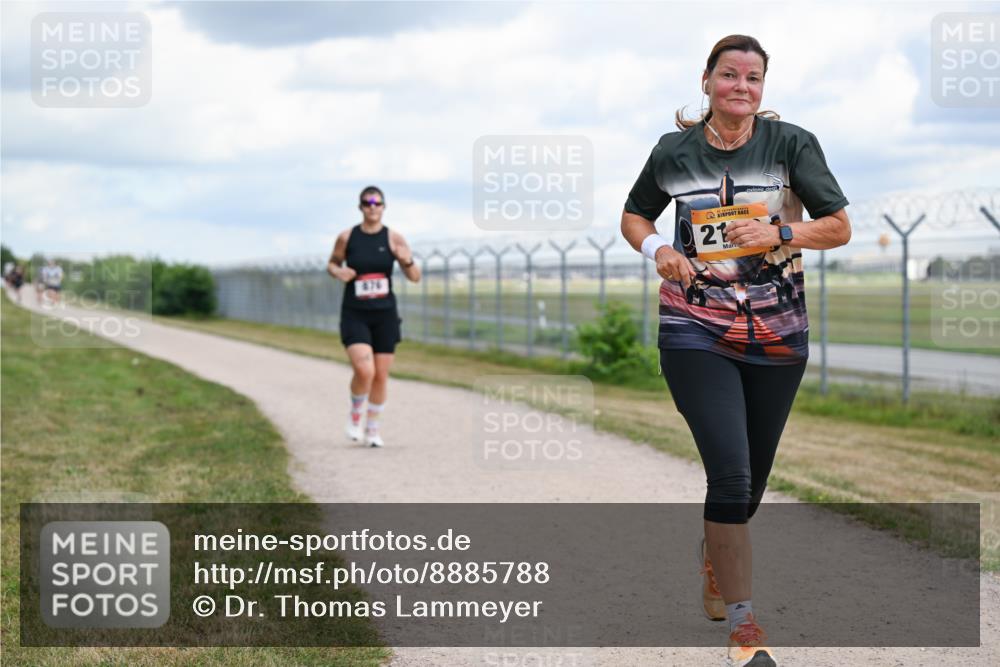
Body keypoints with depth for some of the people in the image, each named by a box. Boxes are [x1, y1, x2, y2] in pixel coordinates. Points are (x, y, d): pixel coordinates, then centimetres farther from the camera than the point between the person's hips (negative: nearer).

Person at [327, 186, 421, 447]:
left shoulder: (394, 238, -3)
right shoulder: (347, 237, -3)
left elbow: (415, 277, -1)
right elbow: (332, 263, 14)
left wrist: (407, 261, -23)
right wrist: (338, 272, -10)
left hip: (385, 314, 2)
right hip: (355, 315, -2)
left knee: (381, 376, 5)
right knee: (364, 371, -20)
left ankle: (372, 429, 26)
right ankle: (355, 414, 10)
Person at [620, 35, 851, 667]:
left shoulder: (792, 143, -2)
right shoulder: (674, 151, 1)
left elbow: (840, 226, -2)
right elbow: (634, 216, 16)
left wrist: (780, 231, -19)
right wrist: (656, 248, -6)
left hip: (778, 336, 2)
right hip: (696, 334, -1)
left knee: (750, 479, 13)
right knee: (731, 473, -15)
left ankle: (713, 564, 45)